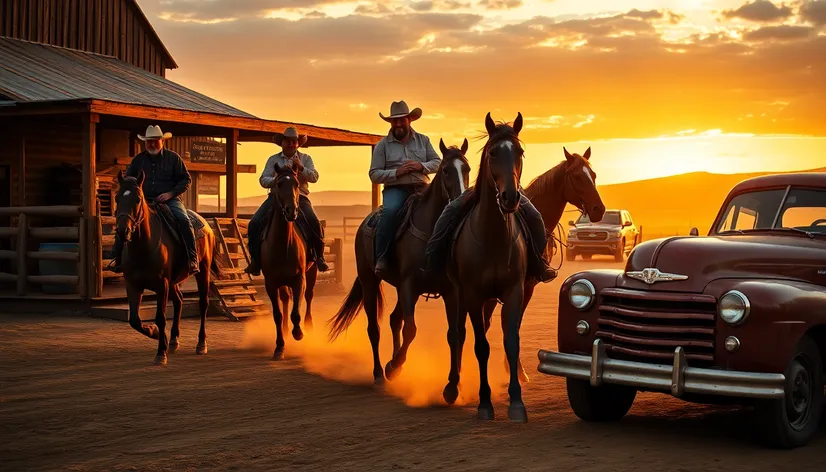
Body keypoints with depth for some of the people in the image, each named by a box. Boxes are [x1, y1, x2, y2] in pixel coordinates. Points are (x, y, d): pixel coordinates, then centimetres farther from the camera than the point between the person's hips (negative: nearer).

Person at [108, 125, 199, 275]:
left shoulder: (173, 157, 5)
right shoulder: (138, 159, 12)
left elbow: (186, 179, 3)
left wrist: (171, 193, -12)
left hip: (170, 199, -3)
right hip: (144, 200, 3)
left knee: (183, 220, -29)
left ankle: (192, 258, -26)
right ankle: (118, 258, -5)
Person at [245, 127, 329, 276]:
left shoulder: (305, 158, 12)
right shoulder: (273, 159, 13)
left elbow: (314, 177, 0)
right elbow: (263, 180, 5)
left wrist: (301, 168, -18)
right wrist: (275, 180, -16)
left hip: (299, 197, -1)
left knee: (315, 224, -25)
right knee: (254, 223, -17)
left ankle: (319, 258, -8)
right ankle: (255, 260, -7)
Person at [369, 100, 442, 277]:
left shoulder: (423, 140, 15)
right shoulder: (383, 145, 7)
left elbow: (437, 162, 11)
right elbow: (374, 174, 2)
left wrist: (422, 166, -10)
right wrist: (396, 172, -14)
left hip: (421, 188, 3)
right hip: (395, 189, -3)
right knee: (390, 210, -35)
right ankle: (381, 259, -30)